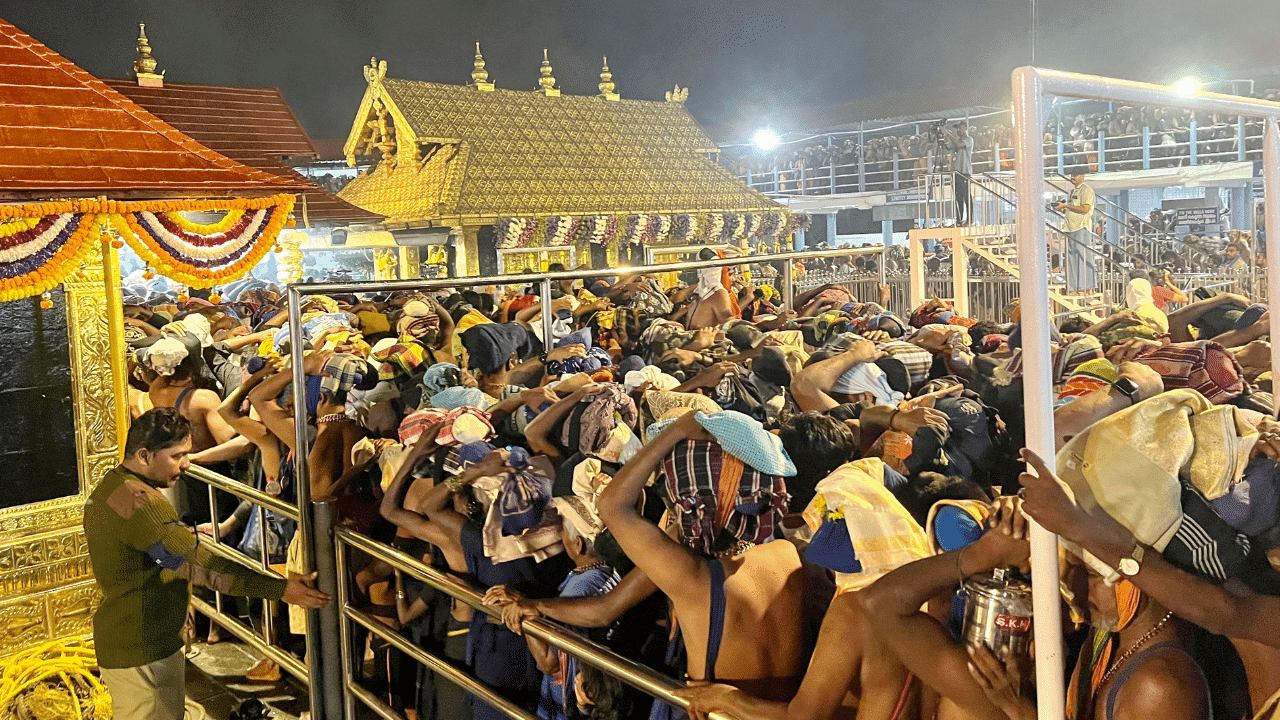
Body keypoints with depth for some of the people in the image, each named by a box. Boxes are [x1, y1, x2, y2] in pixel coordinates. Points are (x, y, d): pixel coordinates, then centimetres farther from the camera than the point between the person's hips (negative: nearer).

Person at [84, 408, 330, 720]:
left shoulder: (110, 487, 7)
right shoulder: (139, 502, -28)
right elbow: (200, 564, -34)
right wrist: (279, 589, -35)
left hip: (117, 643, 11)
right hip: (144, 653, -11)